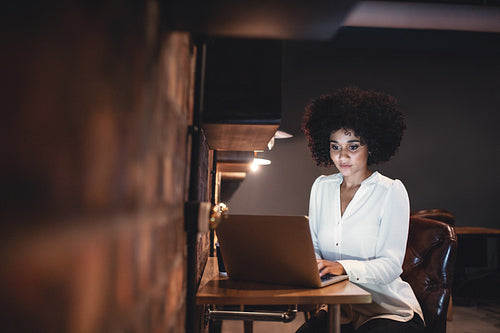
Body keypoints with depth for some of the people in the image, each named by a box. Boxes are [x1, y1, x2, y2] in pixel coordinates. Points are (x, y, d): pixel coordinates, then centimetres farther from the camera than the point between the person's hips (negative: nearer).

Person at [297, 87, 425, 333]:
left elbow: (391, 265, -13)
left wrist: (343, 267, -31)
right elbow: (313, 247, 12)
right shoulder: (321, 187, 10)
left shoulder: (391, 191, -5)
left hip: (389, 311, -2)